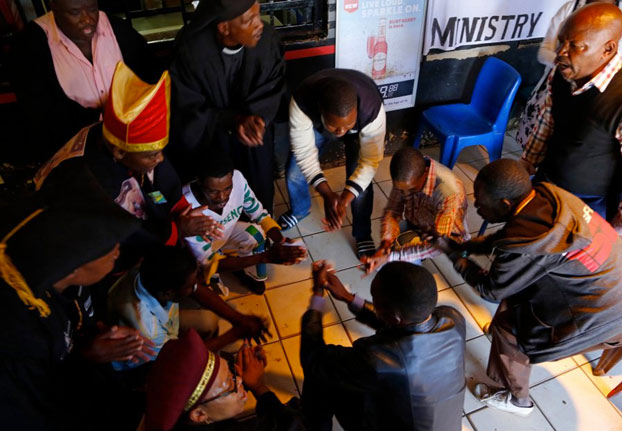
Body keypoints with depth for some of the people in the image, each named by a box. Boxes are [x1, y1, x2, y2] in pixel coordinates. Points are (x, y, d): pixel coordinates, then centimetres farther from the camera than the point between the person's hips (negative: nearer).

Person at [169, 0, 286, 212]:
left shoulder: (267, 39, -23)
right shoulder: (191, 49, -27)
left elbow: (272, 89, -11)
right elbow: (187, 107, -19)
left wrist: (257, 118, -32)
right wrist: (235, 119, -34)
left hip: (252, 132, 3)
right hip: (208, 136, -2)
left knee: (261, 194, 19)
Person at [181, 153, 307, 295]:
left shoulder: (237, 178, -30)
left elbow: (259, 214, -15)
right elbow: (208, 261, -36)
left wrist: (281, 242, -34)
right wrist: (266, 256, -43)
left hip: (226, 233, 3)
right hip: (195, 251, -2)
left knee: (257, 233, -20)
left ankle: (250, 274, 10)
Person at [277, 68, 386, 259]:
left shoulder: (372, 108, -43)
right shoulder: (301, 102, -42)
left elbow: (371, 161, -33)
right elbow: (304, 151, -33)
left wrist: (344, 200, -44)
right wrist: (327, 194, -43)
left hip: (360, 128, -1)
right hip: (316, 124, 1)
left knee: (360, 184, -12)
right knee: (294, 174, -1)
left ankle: (363, 235, 16)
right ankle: (299, 210, 34)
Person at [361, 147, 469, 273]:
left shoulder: (449, 192, -38)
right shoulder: (406, 178, -22)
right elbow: (392, 211, -11)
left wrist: (390, 257, -42)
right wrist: (385, 243, -30)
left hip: (448, 237, -4)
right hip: (415, 227, 4)